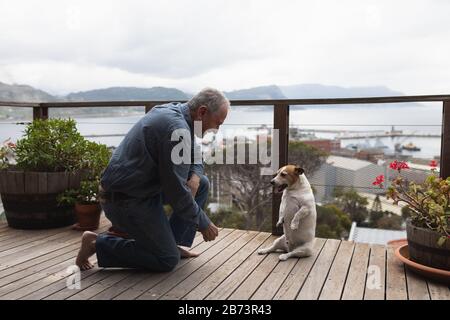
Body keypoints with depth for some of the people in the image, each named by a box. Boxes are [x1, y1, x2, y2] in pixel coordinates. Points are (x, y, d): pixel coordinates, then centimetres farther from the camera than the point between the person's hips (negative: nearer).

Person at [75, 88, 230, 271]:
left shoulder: (174, 112, 6)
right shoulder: (176, 129, -25)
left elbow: (195, 157, 19)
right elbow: (176, 191, -24)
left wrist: (195, 177, -4)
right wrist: (203, 224, -10)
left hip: (145, 185, 10)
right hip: (127, 201, -10)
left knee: (202, 184, 10)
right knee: (168, 261, -5)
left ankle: (174, 244, 14)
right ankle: (98, 243, 2)